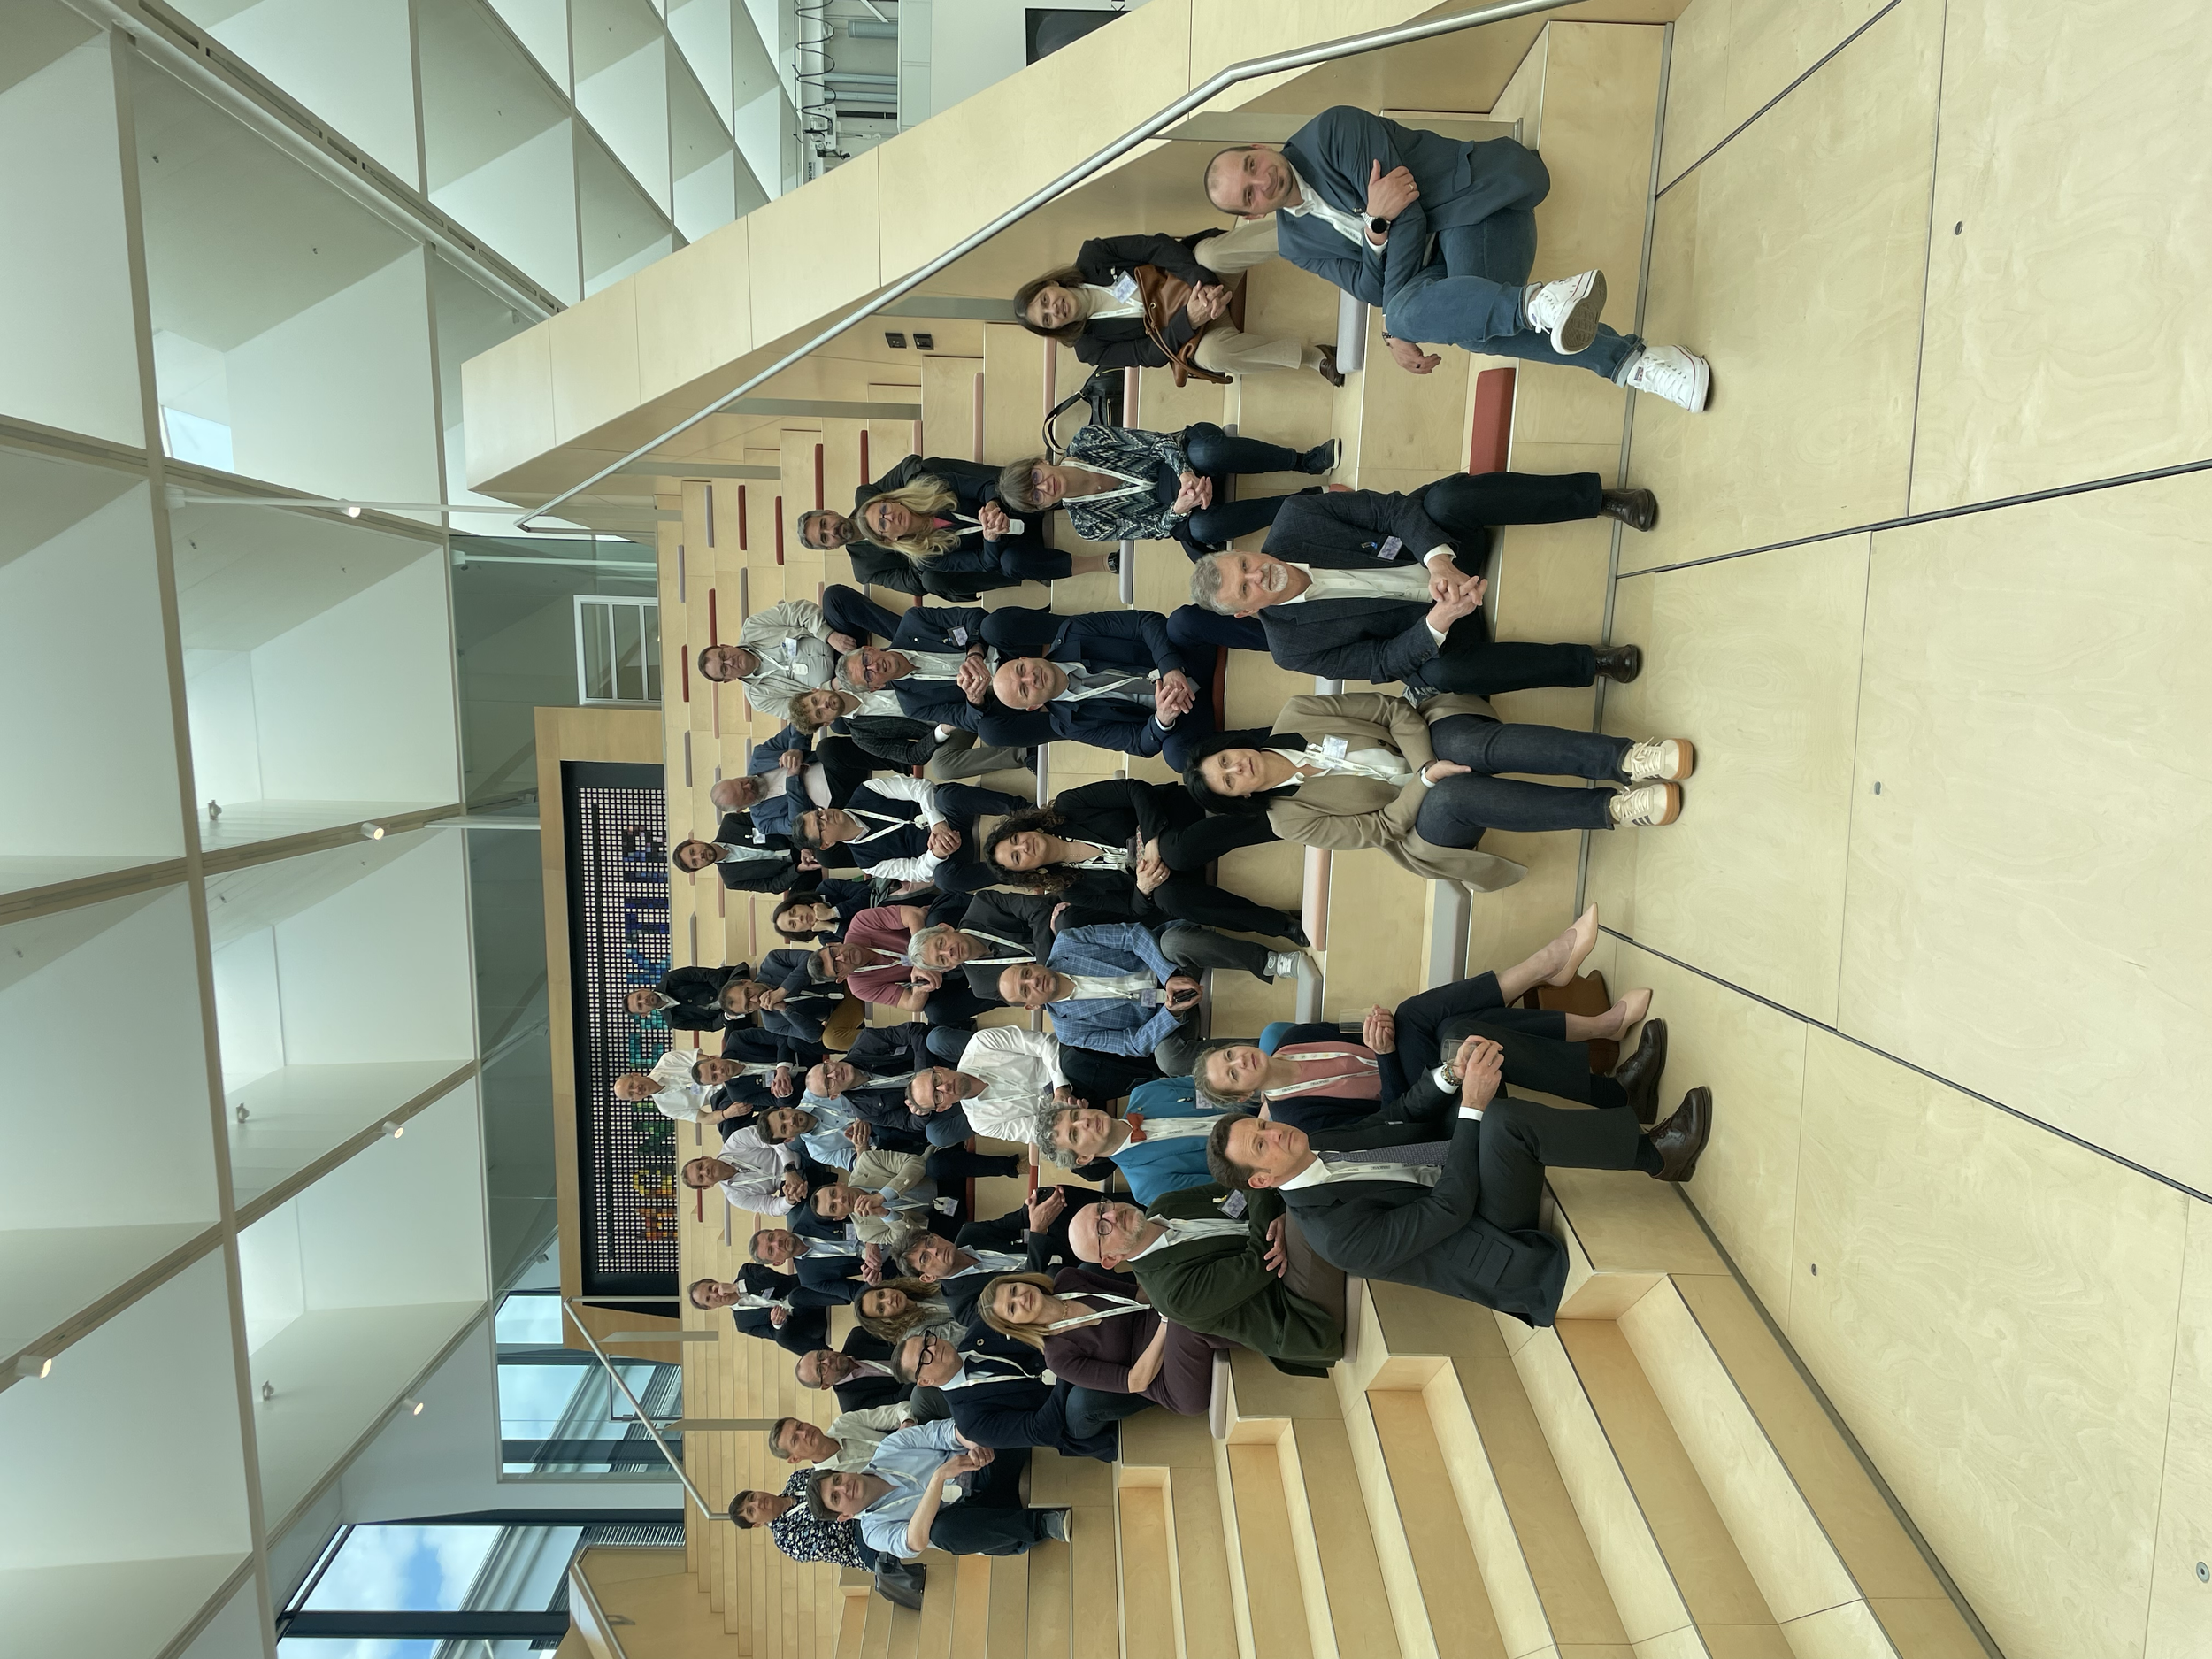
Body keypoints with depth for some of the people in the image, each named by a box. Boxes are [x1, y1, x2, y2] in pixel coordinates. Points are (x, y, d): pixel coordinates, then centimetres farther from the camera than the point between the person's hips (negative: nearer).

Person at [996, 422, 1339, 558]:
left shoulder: (1085, 440, -8)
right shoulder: (1086, 525, -7)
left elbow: (1153, 440, -12)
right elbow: (1152, 528, -10)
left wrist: (1186, 472, -30)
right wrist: (1179, 510, -32)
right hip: (1170, 503, -1)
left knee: (1206, 452, -38)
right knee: (1200, 527, -39)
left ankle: (1306, 460, -25)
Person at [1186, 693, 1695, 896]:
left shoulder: (1294, 716, 0)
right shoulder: (1289, 820, -4)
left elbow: (1391, 709, -1)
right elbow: (1378, 828, -9)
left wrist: (1422, 760, -17)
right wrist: (1425, 780, -22)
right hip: (1421, 819, -2)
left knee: (1475, 744, -34)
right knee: (1453, 796, -38)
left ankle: (1625, 758, -43)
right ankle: (1613, 808, -34)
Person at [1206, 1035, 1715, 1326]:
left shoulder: (1332, 1149, 4)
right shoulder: (1335, 1233, -23)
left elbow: (1412, 1121, 7)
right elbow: (1448, 1210, -25)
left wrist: (1457, 1078, -13)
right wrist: (1474, 1106, -24)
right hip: (1499, 1246, -8)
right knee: (1504, 1121, -36)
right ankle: (1653, 1155, -13)